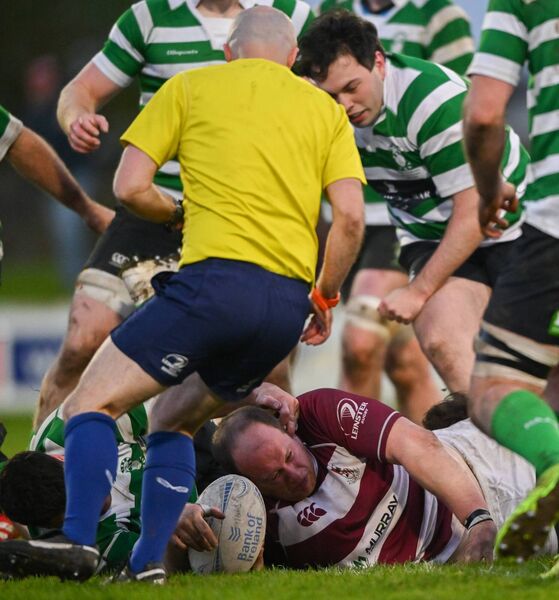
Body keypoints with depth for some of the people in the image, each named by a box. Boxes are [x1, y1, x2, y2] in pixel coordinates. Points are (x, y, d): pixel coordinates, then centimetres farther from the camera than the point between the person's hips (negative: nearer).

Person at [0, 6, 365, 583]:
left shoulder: (190, 87, 12)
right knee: (178, 421, 22)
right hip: (287, 303, 5)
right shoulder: (325, 108, 19)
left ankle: (78, 539, -25)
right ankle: (147, 562, 7)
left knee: (90, 404, -2)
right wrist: (325, 298, 20)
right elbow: (350, 216, 8)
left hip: (216, 276, -5)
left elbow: (130, 187, 5)